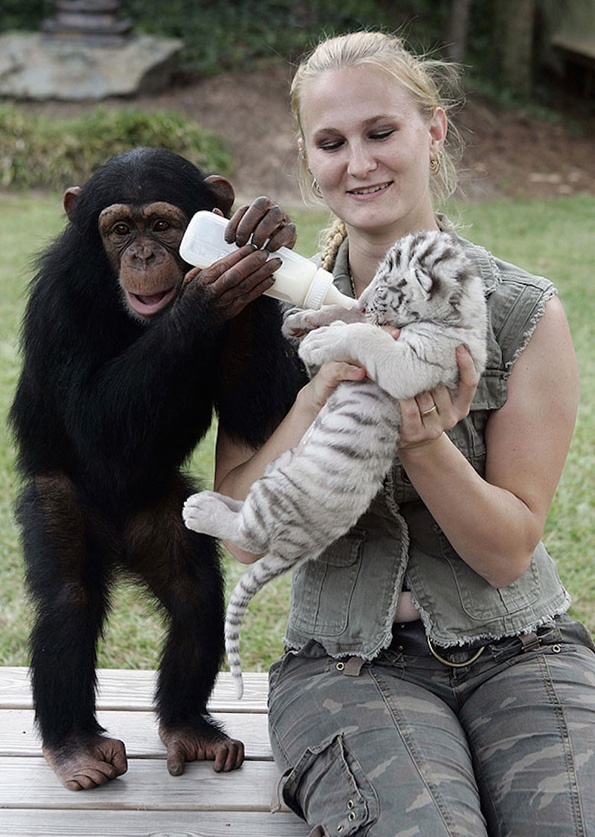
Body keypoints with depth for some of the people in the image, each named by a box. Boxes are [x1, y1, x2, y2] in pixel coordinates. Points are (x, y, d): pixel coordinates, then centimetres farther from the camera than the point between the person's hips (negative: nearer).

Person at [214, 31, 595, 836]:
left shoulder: (526, 314, -4)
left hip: (515, 648, 1)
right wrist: (322, 392, -19)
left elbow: (509, 552, -4)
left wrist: (425, 441, -22)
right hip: (348, 658, 0)